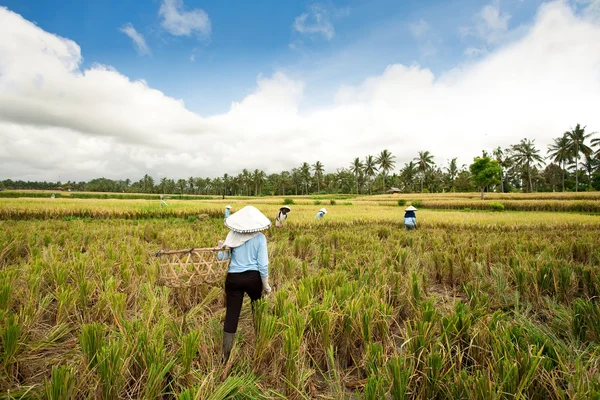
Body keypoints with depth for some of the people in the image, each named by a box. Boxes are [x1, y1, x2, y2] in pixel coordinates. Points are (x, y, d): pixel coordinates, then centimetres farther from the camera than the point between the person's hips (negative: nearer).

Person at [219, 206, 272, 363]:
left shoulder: (232, 235, -1)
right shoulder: (259, 238, -7)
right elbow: (263, 265, -8)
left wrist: (221, 247, 22)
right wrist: (266, 285, 2)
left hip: (233, 278, 1)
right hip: (253, 277, -1)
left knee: (231, 315, 6)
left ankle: (225, 355, 12)